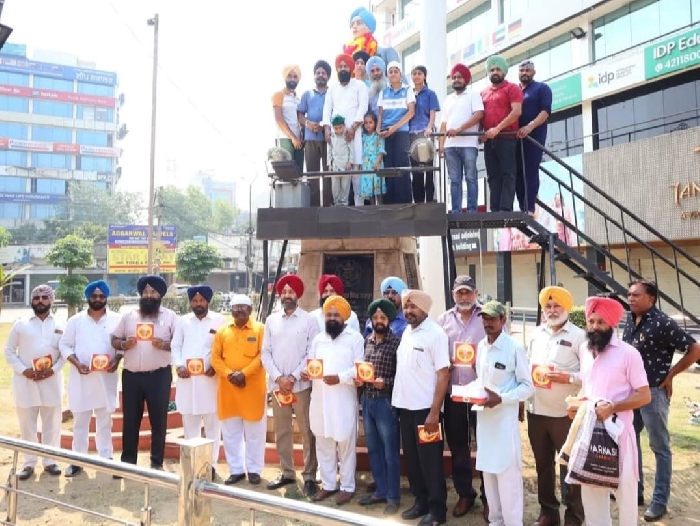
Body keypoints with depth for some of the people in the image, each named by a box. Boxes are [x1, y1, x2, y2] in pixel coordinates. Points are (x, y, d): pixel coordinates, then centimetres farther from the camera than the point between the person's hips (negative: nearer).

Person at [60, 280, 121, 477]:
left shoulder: (116, 320, 1)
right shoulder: (75, 320, 2)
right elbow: (64, 344, 3)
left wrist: (117, 360, -12)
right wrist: (76, 363, -11)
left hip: (106, 377, 0)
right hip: (81, 377, 0)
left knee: (105, 420, 9)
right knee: (80, 420, 9)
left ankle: (106, 459, 19)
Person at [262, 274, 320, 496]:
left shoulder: (309, 320, -2)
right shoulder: (271, 320, 8)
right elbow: (265, 353, 5)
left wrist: (293, 377, -12)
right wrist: (279, 378, -7)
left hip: (301, 384, -4)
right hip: (277, 384, 4)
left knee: (307, 432, 2)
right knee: (281, 432, 12)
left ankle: (309, 476, 13)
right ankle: (287, 472, 25)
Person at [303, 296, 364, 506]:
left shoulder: (355, 337, -3)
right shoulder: (318, 339, 14)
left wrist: (340, 377, -22)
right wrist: (306, 373, -6)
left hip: (344, 400, -5)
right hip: (320, 399, 5)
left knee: (345, 443, 3)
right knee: (323, 443, 12)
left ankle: (347, 486, 17)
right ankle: (328, 484, 26)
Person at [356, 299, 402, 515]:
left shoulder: (396, 342, -10)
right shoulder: (367, 341, 8)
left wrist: (385, 382, -24)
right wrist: (358, 379, -3)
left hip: (386, 402, -6)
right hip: (367, 400, 6)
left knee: (390, 451, 6)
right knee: (373, 449, 16)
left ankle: (393, 497, 19)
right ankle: (380, 491, 31)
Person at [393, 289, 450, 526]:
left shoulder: (435, 333, -12)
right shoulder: (406, 332, 9)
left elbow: (443, 375, -15)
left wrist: (434, 411, -18)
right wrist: (397, 400, 7)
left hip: (426, 408, -7)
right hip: (405, 406, 7)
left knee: (430, 459, 4)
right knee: (411, 457, 15)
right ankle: (420, 501, 31)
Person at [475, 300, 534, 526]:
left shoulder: (514, 348, -13)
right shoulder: (480, 346, 7)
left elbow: (528, 387, -11)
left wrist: (501, 399, -21)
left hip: (505, 418, -6)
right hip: (484, 416, 7)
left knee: (508, 474, 1)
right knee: (488, 471, 15)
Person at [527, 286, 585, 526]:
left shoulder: (578, 336, -7)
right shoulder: (536, 334, 9)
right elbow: (527, 364, 15)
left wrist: (569, 378, -23)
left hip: (564, 413, -5)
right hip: (536, 410, 5)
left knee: (569, 465, 7)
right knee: (542, 464, 16)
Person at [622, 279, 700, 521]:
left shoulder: (663, 323, -16)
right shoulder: (629, 321, 5)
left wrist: (670, 374, -9)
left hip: (654, 392, -7)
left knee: (660, 447, 6)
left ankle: (660, 501, 16)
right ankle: (634, 490, 30)